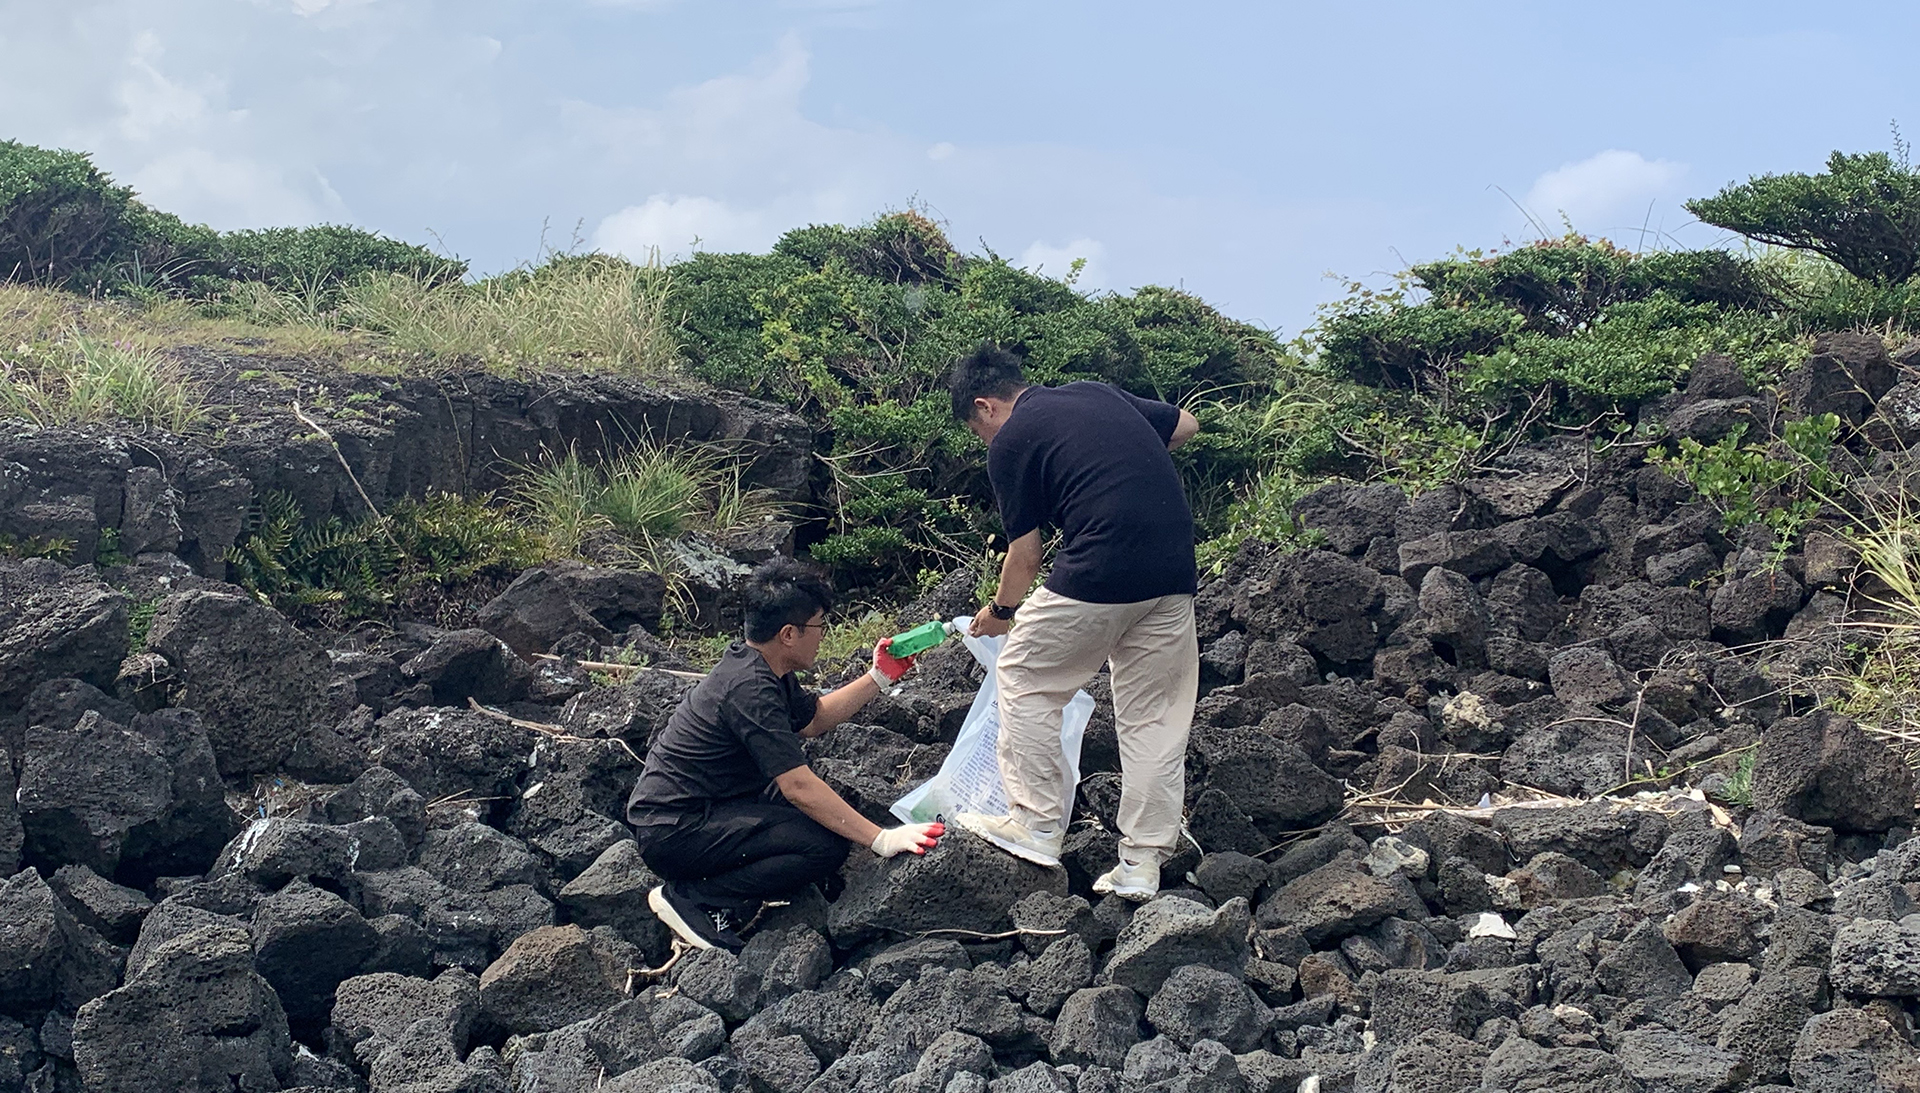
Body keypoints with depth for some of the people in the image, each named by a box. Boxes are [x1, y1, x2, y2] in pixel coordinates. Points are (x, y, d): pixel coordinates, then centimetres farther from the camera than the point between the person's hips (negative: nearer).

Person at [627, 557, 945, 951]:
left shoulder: (755, 664, 7)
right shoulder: (750, 689, -24)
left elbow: (812, 719, 25)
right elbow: (799, 787, -27)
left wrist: (879, 679, 18)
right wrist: (880, 840, -25)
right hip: (673, 832, -11)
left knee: (827, 807, 11)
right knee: (827, 846, -20)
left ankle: (730, 906, 4)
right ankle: (689, 898, -11)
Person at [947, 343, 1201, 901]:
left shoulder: (1010, 442, 3)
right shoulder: (1101, 392, 20)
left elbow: (1024, 553, 7)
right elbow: (1185, 425, 27)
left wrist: (1000, 611, 24)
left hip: (1099, 573, -6)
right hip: (1174, 574, 6)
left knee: (1025, 680, 14)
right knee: (1154, 716, 11)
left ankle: (1037, 825, 16)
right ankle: (1143, 863, 12)